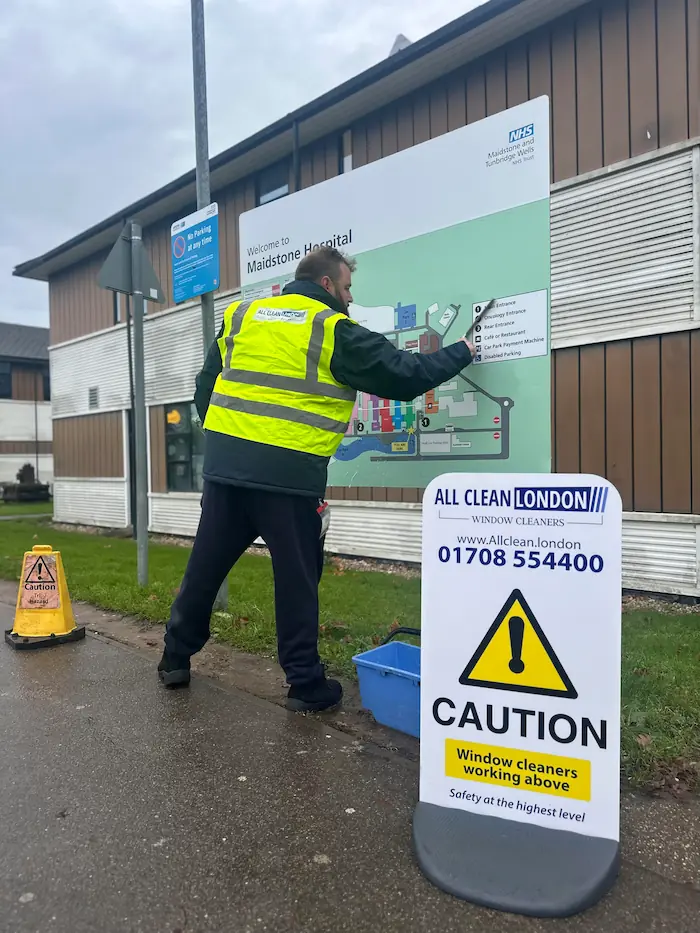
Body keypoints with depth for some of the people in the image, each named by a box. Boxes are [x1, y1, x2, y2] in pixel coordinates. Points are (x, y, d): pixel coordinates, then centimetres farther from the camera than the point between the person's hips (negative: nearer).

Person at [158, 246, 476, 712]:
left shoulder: (242, 315, 16)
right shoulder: (335, 330, 0)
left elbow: (207, 384, 19)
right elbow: (404, 375, 1)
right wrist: (461, 352, 17)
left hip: (225, 463, 5)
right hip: (288, 473, -5)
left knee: (206, 566, 16)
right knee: (297, 578, 7)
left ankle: (176, 658, 32)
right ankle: (307, 685, 18)